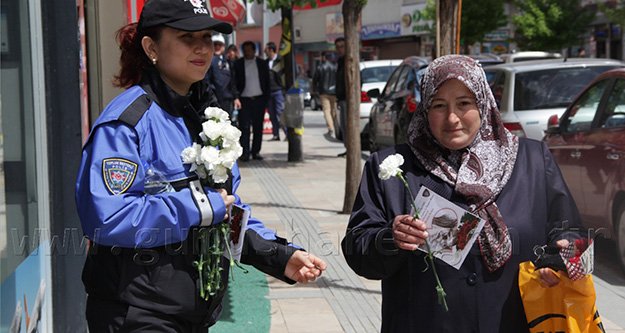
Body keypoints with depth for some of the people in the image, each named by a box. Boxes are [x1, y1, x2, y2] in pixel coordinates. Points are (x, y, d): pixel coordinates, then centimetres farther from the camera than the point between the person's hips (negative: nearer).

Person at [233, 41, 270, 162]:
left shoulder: (262, 64, 8)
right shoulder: (238, 64, 3)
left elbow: (267, 82, 9)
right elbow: (235, 82, 0)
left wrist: (266, 98, 1)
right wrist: (236, 97, -11)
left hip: (259, 99, 2)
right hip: (244, 100, -2)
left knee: (258, 127, 6)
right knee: (244, 127, -6)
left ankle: (256, 151, 13)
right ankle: (245, 153, -6)